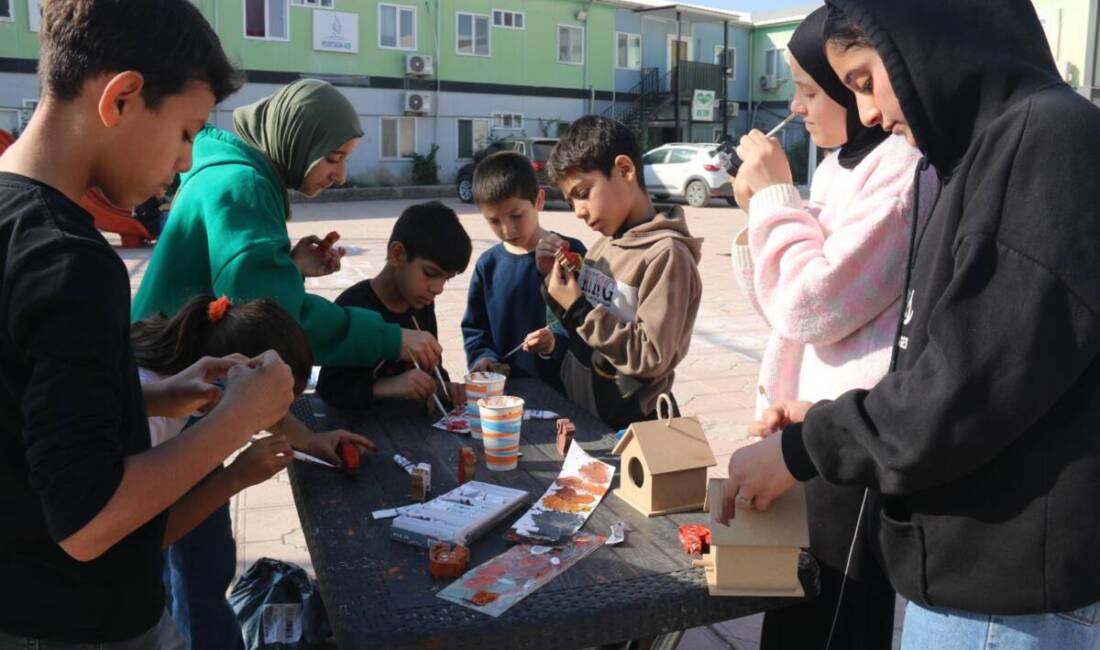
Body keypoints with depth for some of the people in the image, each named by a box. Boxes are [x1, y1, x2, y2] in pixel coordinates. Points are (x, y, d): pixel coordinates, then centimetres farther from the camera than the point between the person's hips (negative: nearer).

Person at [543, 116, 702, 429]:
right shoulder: (603, 244, 2)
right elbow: (579, 328, 8)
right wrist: (554, 279, -7)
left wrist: (579, 310, -21)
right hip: (577, 407, 7)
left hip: (629, 424, -7)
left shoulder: (665, 253, -20)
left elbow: (651, 358, -24)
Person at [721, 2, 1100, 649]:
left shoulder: (1048, 138, -19)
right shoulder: (989, 152, 11)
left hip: (1009, 595, -8)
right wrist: (826, 420, 5)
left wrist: (802, 449, -12)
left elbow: (971, 387, -24)